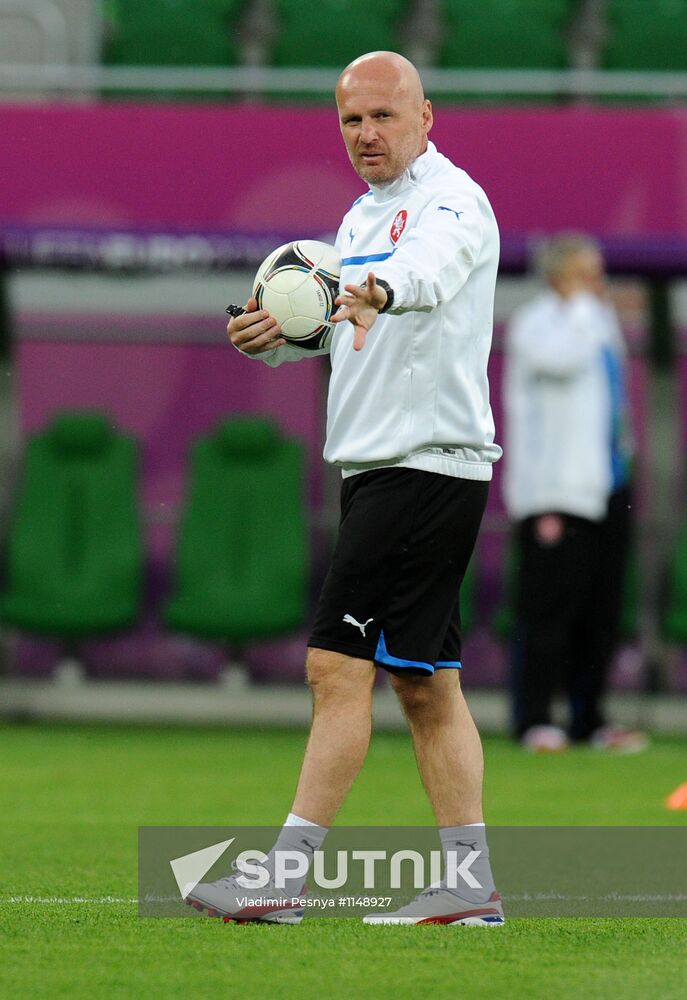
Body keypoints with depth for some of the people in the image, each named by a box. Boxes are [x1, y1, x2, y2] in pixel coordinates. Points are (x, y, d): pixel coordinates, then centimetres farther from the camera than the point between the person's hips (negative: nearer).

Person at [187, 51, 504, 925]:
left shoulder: (451, 198, -12)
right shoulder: (363, 214, 17)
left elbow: (433, 261, -35)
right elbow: (335, 320, 21)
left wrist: (379, 289, -57)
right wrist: (276, 331, -2)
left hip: (426, 464, -10)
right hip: (378, 464, 10)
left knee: (340, 663, -12)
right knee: (423, 681, 9)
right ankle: (470, 883, 11)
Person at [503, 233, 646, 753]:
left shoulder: (601, 321, 19)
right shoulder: (534, 324, -7)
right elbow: (563, 357, -28)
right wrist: (582, 305, -15)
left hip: (606, 488, 8)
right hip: (556, 491, -8)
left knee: (602, 609, 8)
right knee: (549, 606, -9)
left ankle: (590, 717, 14)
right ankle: (534, 719, -5)